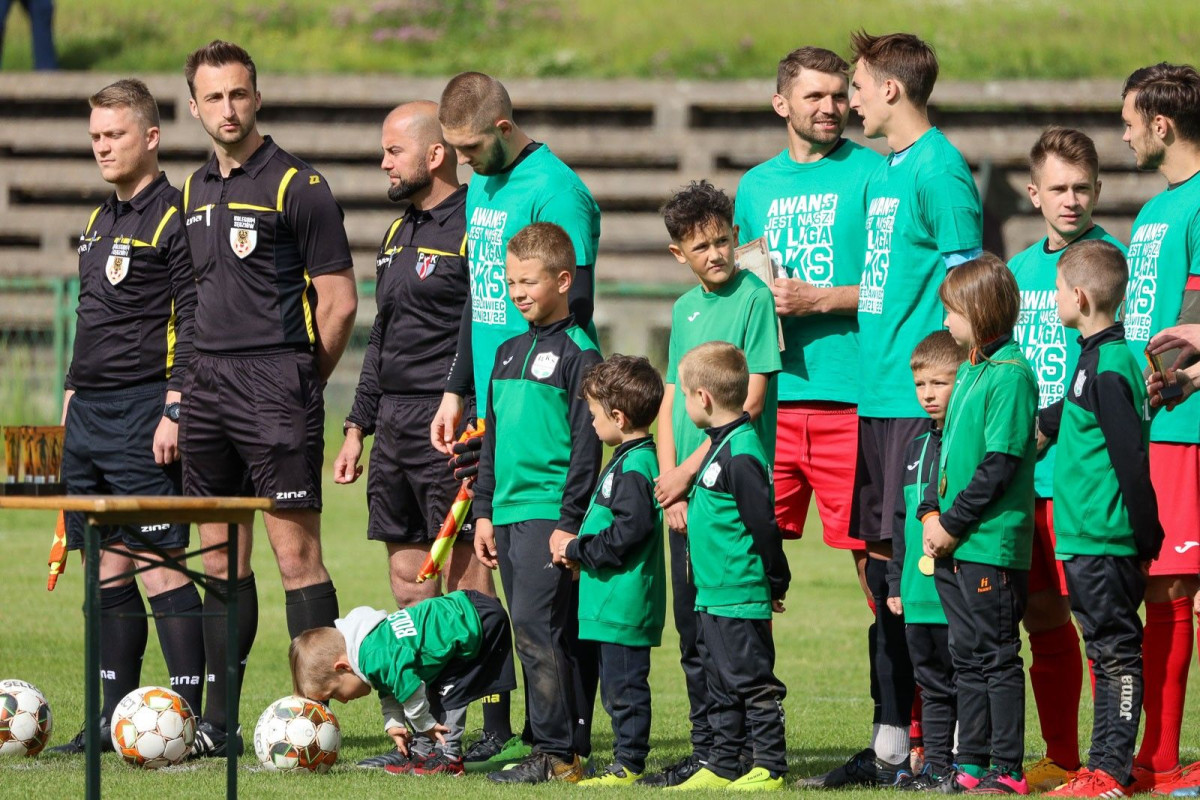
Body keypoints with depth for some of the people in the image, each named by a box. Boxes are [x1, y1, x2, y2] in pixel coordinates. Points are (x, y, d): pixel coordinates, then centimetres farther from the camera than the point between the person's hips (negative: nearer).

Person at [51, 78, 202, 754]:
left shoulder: (175, 217, -7)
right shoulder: (101, 220, 19)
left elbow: (193, 319, -13)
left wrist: (174, 410, -18)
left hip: (141, 413, -8)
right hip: (88, 416, 9)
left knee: (161, 564, -10)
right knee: (107, 566, 8)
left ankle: (189, 715, -9)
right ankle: (116, 716, 11)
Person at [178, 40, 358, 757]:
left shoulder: (298, 186, -6)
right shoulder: (196, 191, 16)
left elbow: (340, 301, -6)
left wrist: (298, 386, -1)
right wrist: (185, 388, 15)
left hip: (275, 382, -7)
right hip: (208, 387, 7)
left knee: (296, 552, -8)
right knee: (222, 559, 9)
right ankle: (217, 723, 12)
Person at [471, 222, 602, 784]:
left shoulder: (577, 354, -7)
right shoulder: (509, 352, 17)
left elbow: (586, 446, -10)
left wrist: (570, 523, -14)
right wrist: (484, 510, 17)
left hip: (550, 511, -8)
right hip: (508, 514, 8)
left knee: (536, 626, -14)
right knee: (535, 633, 8)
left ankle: (557, 753, -12)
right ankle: (557, 749, 11)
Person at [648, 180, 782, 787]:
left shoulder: (753, 297, -6)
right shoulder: (686, 308, 15)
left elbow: (752, 400, -11)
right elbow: (672, 399, 15)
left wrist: (692, 468, -10)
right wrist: (669, 478, 1)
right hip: (686, 491, 7)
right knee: (693, 628, 10)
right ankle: (706, 746, 16)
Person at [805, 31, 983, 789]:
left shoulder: (940, 169, -10)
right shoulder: (885, 173, 17)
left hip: (924, 402, -9)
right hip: (878, 399, 9)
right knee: (886, 573, 10)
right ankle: (890, 746, 15)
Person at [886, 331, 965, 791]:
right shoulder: (917, 448, 15)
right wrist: (896, 581, 19)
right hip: (920, 597, 8)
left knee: (967, 680, -1)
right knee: (933, 686, 13)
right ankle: (936, 765, 19)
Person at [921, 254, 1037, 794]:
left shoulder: (1011, 375, -13)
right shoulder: (969, 370, 15)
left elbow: (1000, 464, -18)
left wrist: (954, 523, -16)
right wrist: (932, 512, 6)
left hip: (993, 543, -9)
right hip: (952, 546, 9)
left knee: (996, 657, -5)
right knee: (967, 657, 12)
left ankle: (1007, 770, -2)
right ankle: (971, 765, 17)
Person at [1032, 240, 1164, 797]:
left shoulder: (1108, 369, -17)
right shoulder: (1099, 359, 12)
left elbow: (1130, 457, -19)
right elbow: (1076, 413, 33)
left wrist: (1147, 537, -17)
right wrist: (1040, 426, 49)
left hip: (1104, 540, -10)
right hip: (1087, 538, 10)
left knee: (1116, 652, -6)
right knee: (1108, 652, 12)